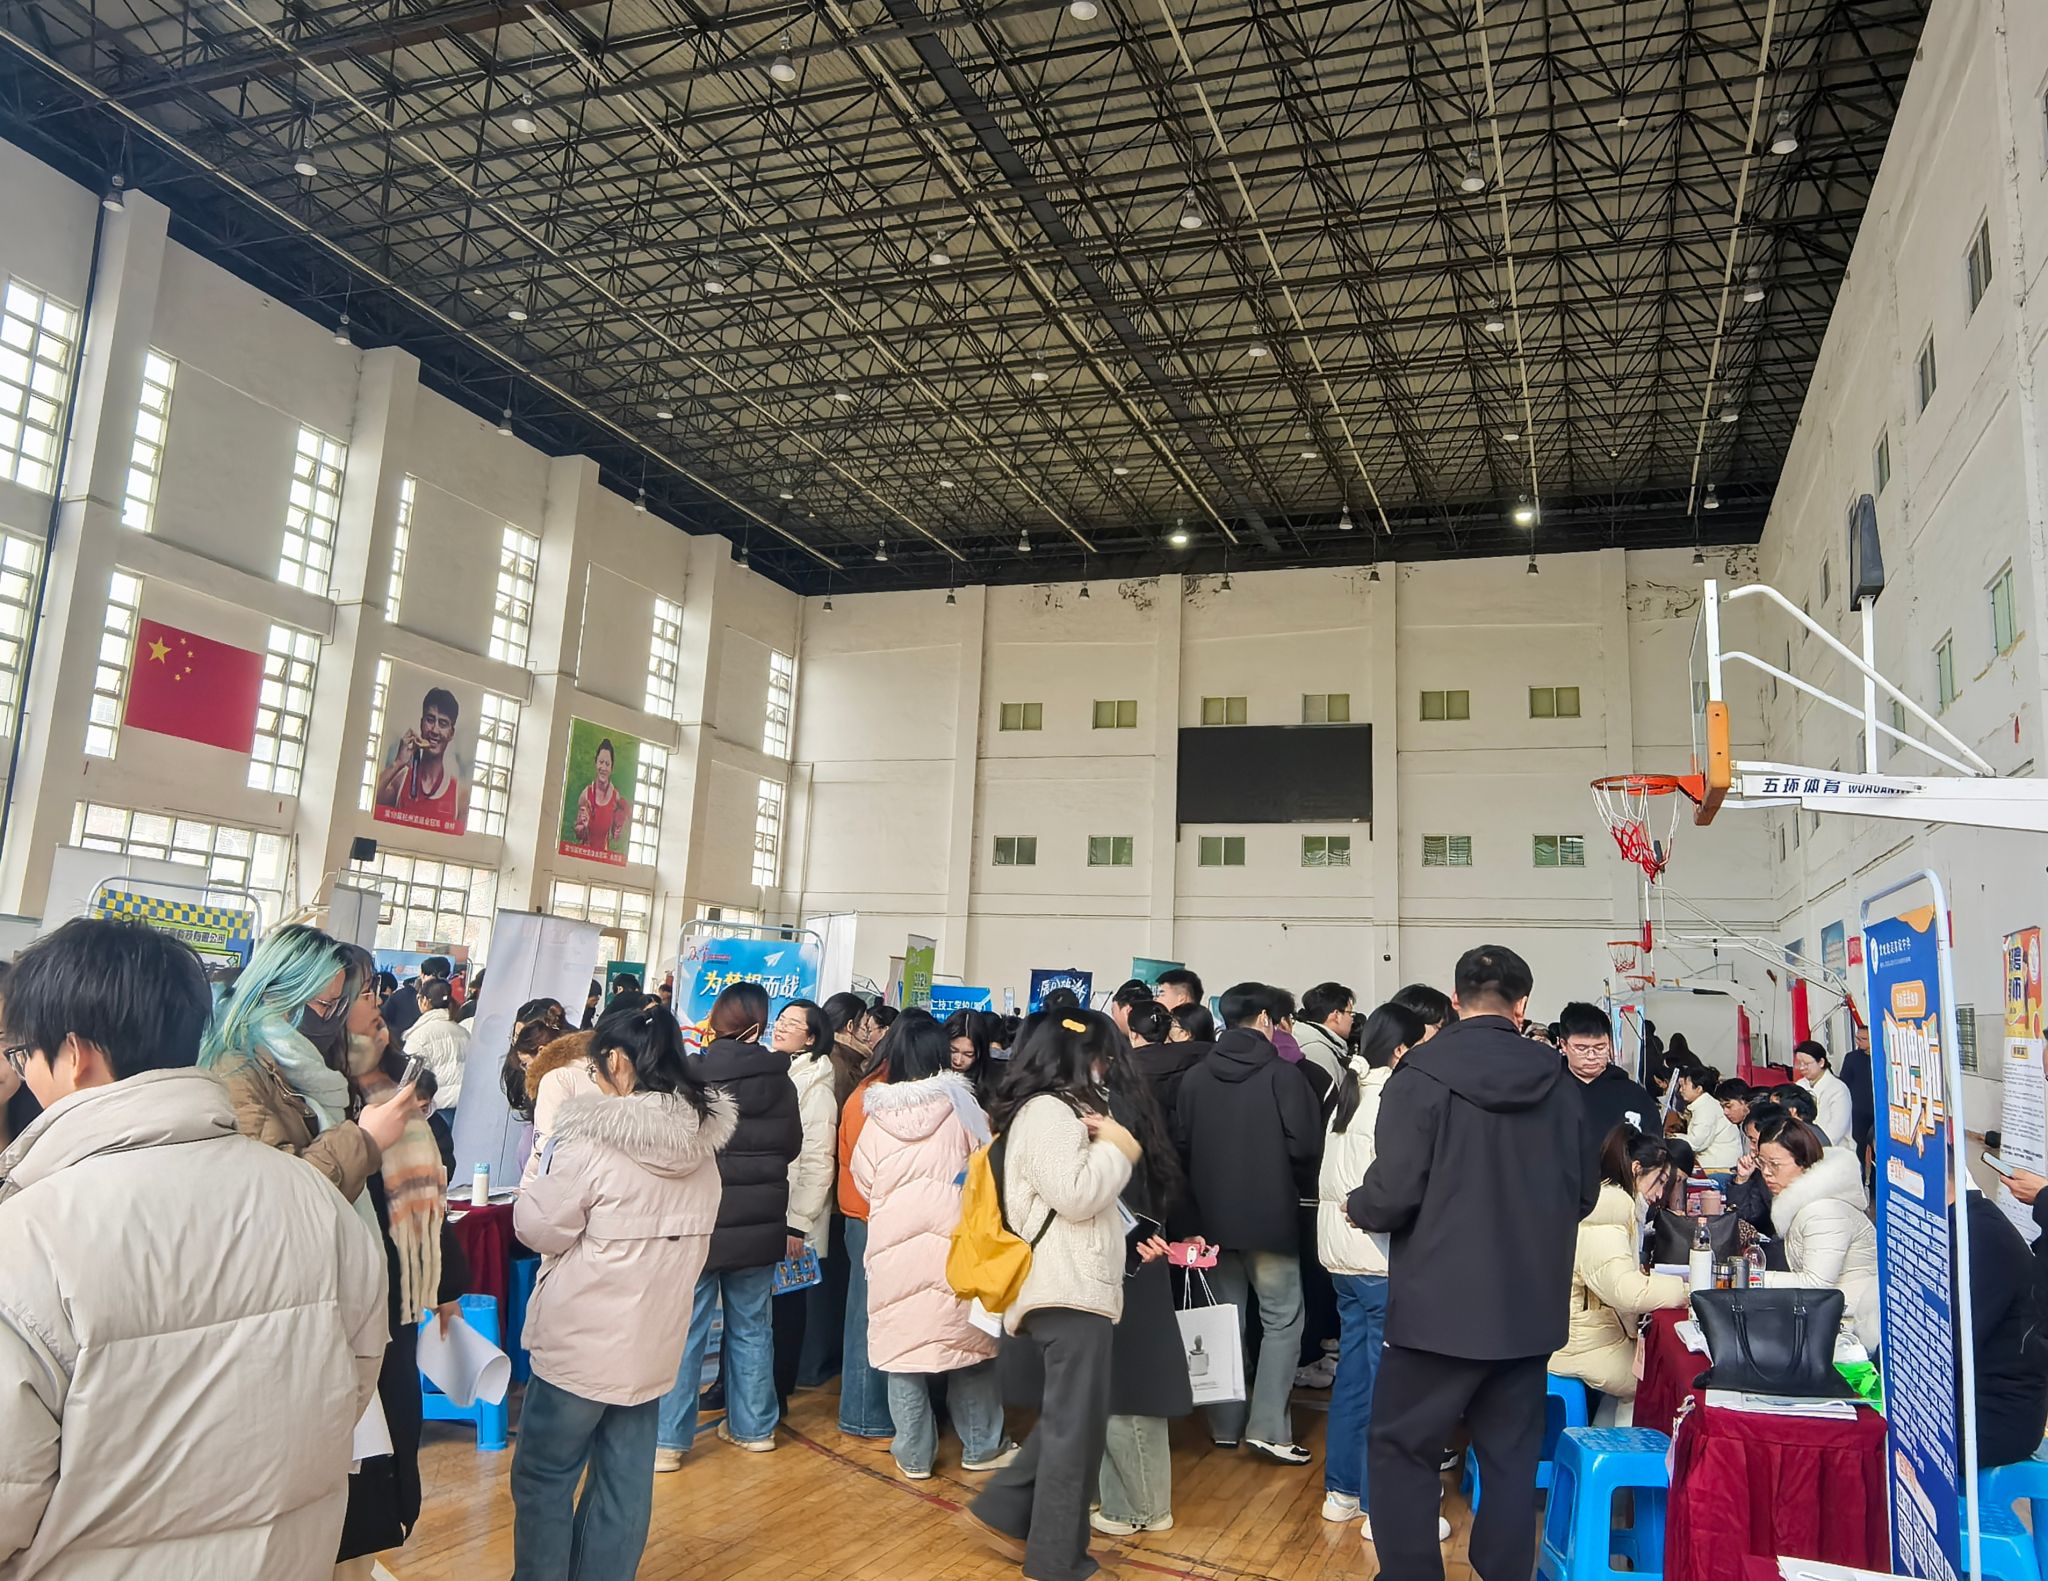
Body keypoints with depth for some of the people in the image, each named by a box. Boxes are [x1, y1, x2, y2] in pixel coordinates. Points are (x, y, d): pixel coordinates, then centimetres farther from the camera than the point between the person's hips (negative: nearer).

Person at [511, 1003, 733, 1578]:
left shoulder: (592, 1139, -20)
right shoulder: (704, 1142, 1)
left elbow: (542, 1229, -11)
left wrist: (539, 1180, 3)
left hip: (582, 1342, -6)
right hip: (654, 1342, 6)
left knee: (543, 1477, 12)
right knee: (625, 1481, 15)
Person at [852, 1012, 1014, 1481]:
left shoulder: (877, 1116, -3)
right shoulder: (959, 1106, -7)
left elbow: (863, 1179, 6)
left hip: (894, 1241, 1)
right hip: (953, 1241, -1)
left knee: (902, 1342, 9)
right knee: (967, 1338, 12)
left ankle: (914, 1455, 17)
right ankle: (982, 1446, 23)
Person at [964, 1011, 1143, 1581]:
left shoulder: (1057, 1111, 19)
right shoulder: (1047, 1111, -15)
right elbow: (1077, 1196, -23)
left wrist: (1101, 1143, 5)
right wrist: (1114, 1147, -10)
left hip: (1074, 1288, 10)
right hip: (1068, 1291, -10)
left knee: (1068, 1420, 18)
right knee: (1076, 1426, 0)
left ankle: (1003, 1509, 23)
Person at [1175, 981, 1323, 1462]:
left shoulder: (1194, 1078, 0)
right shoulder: (1284, 1075, -12)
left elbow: (1180, 1145, 1)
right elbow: (1305, 1146, -15)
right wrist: (1299, 1188, 5)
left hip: (1213, 1218, 4)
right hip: (1270, 1217, -4)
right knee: (1282, 1320, 5)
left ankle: (1225, 1425, 19)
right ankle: (1268, 1427, 0)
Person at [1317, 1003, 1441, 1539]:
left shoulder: (1348, 1096, 12)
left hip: (1342, 1253, 9)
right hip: (1381, 1257, -9)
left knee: (1353, 1369, 16)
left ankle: (1342, 1491, 24)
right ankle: (1383, 1508, 6)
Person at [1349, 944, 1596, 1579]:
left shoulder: (1423, 1074, -15)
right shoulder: (1558, 1083, -1)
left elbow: (1393, 1194, -18)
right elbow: (1583, 1193, 8)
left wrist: (1357, 1205, 3)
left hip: (1440, 1302, -5)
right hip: (1529, 1305, 5)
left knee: (1401, 1452, 8)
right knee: (1511, 1457, 16)